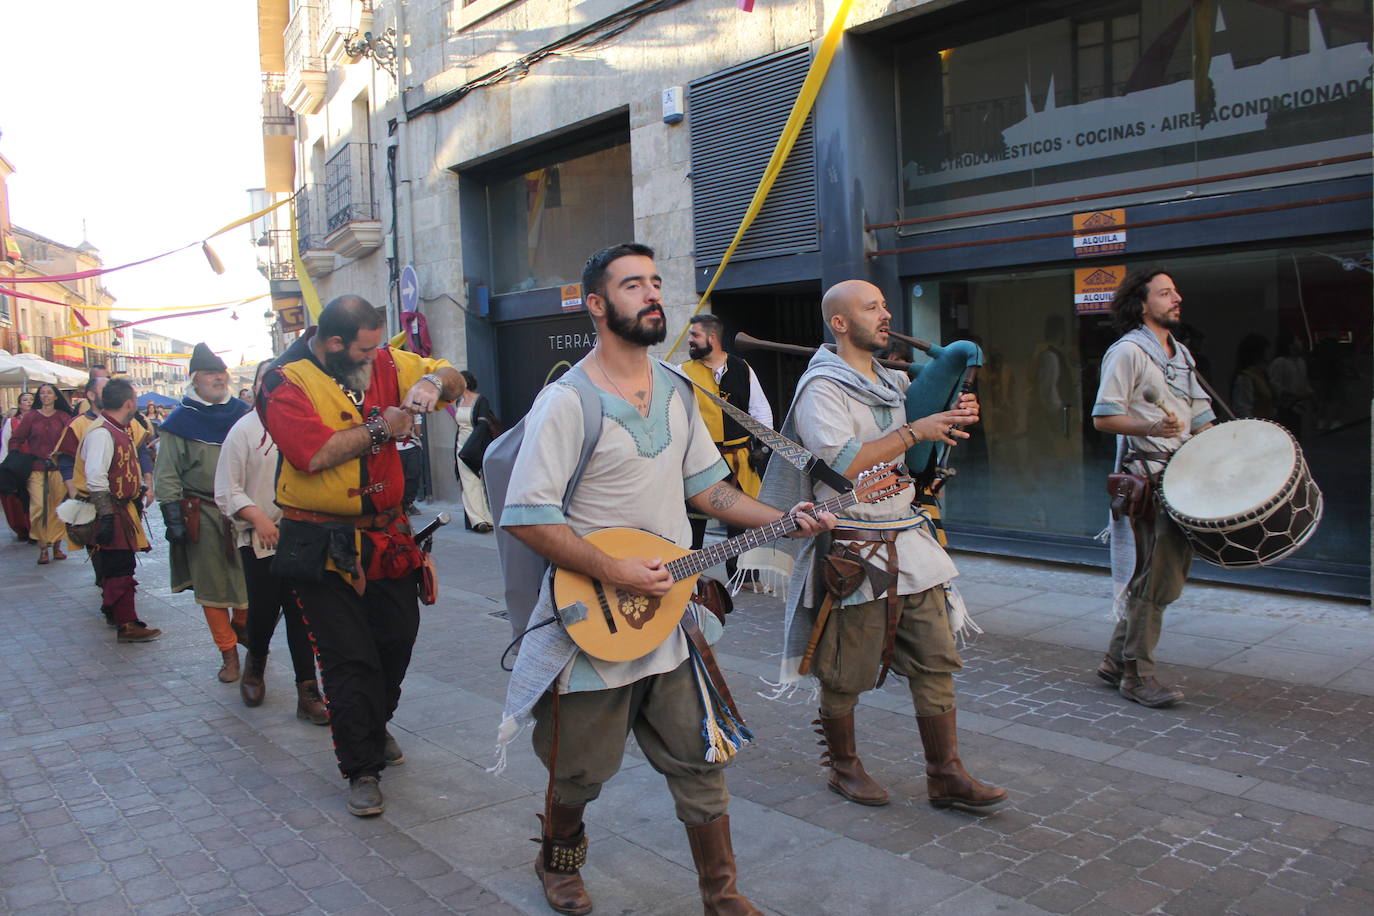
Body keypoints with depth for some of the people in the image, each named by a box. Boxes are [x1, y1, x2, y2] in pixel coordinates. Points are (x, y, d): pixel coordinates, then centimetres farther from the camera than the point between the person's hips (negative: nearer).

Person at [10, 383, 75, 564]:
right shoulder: (30, 417, 5)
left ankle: (57, 546, 14)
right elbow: (15, 440, 9)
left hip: (58, 468, 1)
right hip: (36, 469, -1)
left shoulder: (63, 417, 7)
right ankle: (43, 548, -2)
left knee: (58, 507, 4)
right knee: (38, 506, -9)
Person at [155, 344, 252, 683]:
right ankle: (228, 653, 13)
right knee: (211, 585, 3)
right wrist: (172, 516, -9)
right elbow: (167, 475, -1)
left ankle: (240, 626, 30)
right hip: (202, 514, -2)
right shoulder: (180, 421, 0)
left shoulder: (242, 413, 9)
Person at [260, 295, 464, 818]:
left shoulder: (384, 363, 4)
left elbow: (453, 381, 9)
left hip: (387, 536, 6)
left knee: (398, 638, 16)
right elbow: (313, 454, -25)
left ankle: (374, 726, 43)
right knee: (348, 658, -1)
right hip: (324, 545, -5)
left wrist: (433, 382, -14)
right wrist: (378, 428, -17)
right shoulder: (287, 381, -11)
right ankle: (362, 766, 15)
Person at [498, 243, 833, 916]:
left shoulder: (674, 391, 7)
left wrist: (781, 520, 1)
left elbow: (705, 486, 13)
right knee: (580, 772, 13)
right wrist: (614, 572, -23)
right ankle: (559, 862, 42)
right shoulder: (567, 401, -16)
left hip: (670, 614, 6)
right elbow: (526, 515, -20)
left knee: (700, 763, 11)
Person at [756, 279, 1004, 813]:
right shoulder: (822, 386, -11)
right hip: (854, 547, -7)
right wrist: (914, 432, -19)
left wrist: (952, 421, 6)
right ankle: (843, 768, 26)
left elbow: (917, 457, 27)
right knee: (845, 673, 7)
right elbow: (843, 464, -23)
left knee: (936, 661, 7)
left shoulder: (893, 383, 15)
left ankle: (945, 775, 17)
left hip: (908, 539, 8)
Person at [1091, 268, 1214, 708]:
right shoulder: (1128, 351, -8)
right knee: (1158, 575, -8)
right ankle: (1137, 675, 3)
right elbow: (1103, 417, -14)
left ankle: (1117, 659, 22)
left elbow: (1200, 416, 22)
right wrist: (1152, 428, -28)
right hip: (1147, 477, -9)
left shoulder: (1181, 354, 19)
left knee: (1170, 571, 11)